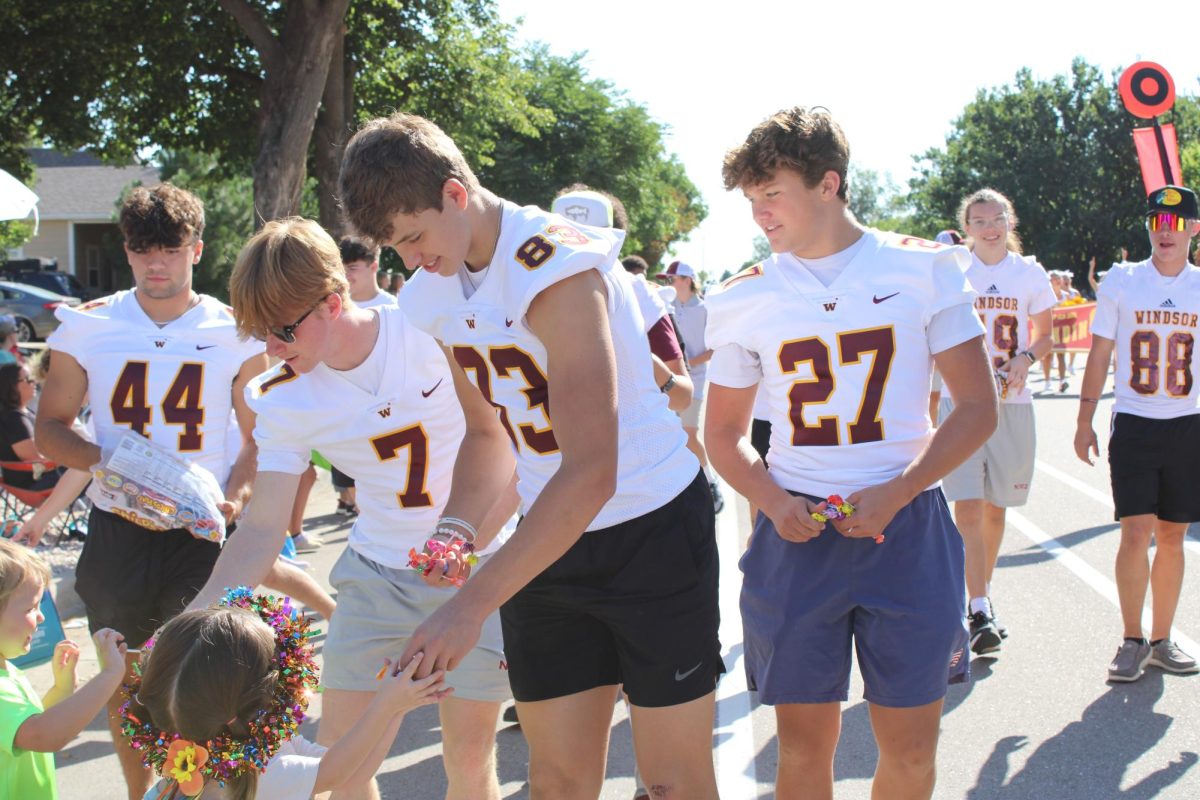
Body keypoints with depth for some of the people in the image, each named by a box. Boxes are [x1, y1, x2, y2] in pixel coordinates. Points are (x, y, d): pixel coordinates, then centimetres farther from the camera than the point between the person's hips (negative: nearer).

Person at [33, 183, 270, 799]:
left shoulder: (236, 334, 0)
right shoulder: (87, 327, 2)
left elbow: (262, 437, 5)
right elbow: (50, 427, 6)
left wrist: (236, 496, -14)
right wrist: (106, 461, -13)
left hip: (206, 533, -1)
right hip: (118, 531, 2)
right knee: (124, 674, 14)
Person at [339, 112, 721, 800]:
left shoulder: (553, 267, -24)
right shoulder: (435, 294, 2)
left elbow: (591, 473, -30)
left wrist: (472, 605, -30)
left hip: (652, 529, -7)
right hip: (547, 543, 7)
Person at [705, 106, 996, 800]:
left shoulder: (922, 268, 0)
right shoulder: (745, 299, 5)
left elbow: (978, 407, 0)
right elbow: (725, 434, 12)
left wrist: (895, 494, -13)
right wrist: (772, 501, -9)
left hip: (905, 529, -1)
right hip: (796, 532, 1)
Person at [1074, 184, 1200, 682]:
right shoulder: (1122, 281, 1)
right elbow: (1100, 354, 4)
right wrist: (1084, 420, 0)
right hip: (1133, 423, -2)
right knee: (1136, 532, -8)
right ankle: (1132, 640, 6)